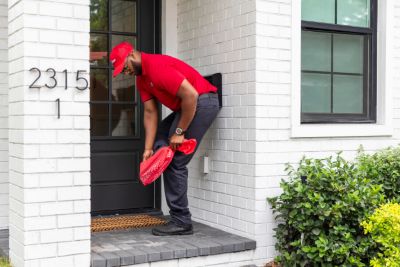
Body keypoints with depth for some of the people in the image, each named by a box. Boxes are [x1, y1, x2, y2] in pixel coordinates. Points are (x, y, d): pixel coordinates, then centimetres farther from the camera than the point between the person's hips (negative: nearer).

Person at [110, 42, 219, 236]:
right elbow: (150, 113, 7)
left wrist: (179, 132, -18)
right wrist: (148, 149, -1)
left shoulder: (157, 66, -21)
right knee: (158, 142, 17)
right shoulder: (141, 77, 10)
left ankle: (181, 222, -3)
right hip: (186, 105, 11)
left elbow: (191, 95, -26)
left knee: (175, 161, -11)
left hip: (203, 102, -11)